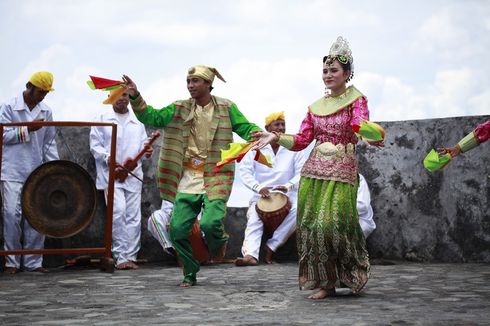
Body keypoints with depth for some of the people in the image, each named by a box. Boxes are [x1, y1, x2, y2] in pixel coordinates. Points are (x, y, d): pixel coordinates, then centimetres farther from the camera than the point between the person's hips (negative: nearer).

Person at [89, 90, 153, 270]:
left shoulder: (138, 121, 17)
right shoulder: (101, 120, 9)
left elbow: (143, 144, 14)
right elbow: (95, 145, 3)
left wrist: (147, 150, -10)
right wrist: (108, 158, -14)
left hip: (133, 175, 3)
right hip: (111, 174, -3)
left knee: (133, 216, 0)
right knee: (118, 212, -16)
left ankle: (130, 256, 6)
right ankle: (121, 256, -10)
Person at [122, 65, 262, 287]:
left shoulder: (226, 108, 3)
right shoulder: (179, 109, 7)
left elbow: (245, 128, 3)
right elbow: (151, 117, 1)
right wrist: (135, 97, -13)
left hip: (215, 178, -3)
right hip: (188, 180, 3)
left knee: (210, 223, -23)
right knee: (177, 229, -3)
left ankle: (219, 242, 15)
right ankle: (190, 273, 19)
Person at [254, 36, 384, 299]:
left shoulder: (356, 100, 0)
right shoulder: (316, 107, 15)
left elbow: (361, 126, -19)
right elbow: (301, 141, 14)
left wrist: (369, 137, -41)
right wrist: (276, 137, 1)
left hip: (342, 172, -5)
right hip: (313, 170, 5)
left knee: (331, 224, -14)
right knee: (309, 224, -1)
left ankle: (329, 281, 2)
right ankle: (322, 280, 11)